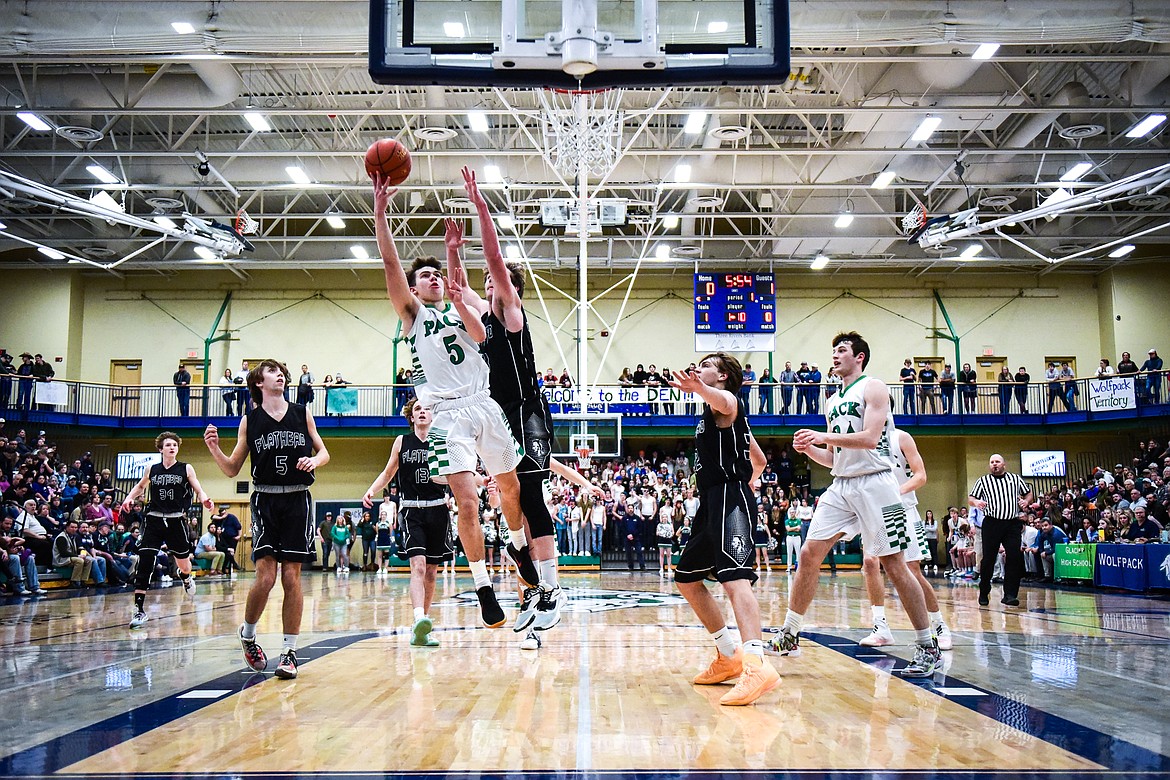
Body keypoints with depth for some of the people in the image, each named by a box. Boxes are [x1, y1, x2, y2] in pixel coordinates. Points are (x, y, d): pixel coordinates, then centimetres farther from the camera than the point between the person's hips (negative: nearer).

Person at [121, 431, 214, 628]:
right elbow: (140, 487, 25)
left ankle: (186, 578, 50)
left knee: (183, 565, 11)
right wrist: (129, 498, 6)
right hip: (154, 520, 1)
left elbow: (199, 490, 0)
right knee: (144, 563, -11)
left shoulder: (186, 469, 1)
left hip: (176, 520, -1)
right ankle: (139, 609, -7)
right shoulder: (152, 470, 7)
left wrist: (204, 500, -22)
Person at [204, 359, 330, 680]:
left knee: (292, 578, 0)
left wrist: (314, 460, -8)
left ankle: (290, 651, 8)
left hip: (298, 500, 1)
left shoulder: (302, 413, 8)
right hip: (265, 500, -1)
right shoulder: (250, 420, 6)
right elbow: (232, 469, 8)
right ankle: (247, 634, 18)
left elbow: (324, 452, 14)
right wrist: (214, 449, -10)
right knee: (266, 576, -10)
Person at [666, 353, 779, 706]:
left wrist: (699, 388, -52)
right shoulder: (715, 413, 27)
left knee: (734, 577, -27)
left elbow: (722, 401, -33)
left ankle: (756, 664, -41)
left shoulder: (727, 399, -2)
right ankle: (730, 657, 22)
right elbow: (759, 460, 35)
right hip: (712, 504, 11)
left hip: (730, 498, -11)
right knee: (686, 578, 17)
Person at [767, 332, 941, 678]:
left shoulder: (873, 388, -2)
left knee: (893, 565, -5)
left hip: (874, 484, -7)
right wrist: (810, 449, 2)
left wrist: (825, 437, -19)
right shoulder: (832, 402, 19)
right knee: (810, 553, 0)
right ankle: (789, 635, 8)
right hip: (841, 486, 7)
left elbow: (870, 438, -17)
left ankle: (928, 648, 5)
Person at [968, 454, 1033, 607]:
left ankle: (1010, 594, -2)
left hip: (1012, 524, 1)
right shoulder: (983, 480, 9)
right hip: (991, 524, -1)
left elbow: (1028, 493, 21)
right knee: (988, 559, 1)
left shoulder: (1016, 478, 12)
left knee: (1014, 558, -7)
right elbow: (970, 498, 10)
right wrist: (976, 502, -13)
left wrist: (1026, 501, -1)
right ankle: (984, 593, 14)